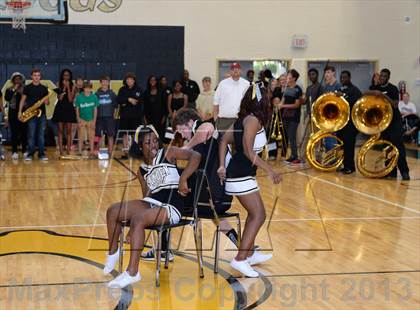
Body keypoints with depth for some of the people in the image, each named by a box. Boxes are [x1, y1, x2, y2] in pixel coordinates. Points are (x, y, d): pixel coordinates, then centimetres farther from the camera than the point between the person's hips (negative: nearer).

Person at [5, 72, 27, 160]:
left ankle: (25, 151, 8)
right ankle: (14, 152, 0)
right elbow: (7, 98, -9)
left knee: (24, 132, -1)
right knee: (14, 133, -2)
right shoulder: (9, 90, 8)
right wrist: (13, 90, -10)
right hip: (13, 114, 0)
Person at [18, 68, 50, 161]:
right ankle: (30, 154, 2)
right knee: (31, 135, -3)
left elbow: (47, 102, 14)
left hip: (42, 113, 2)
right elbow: (22, 100, 4)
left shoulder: (44, 88, 10)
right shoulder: (27, 88, 4)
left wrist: (47, 101, -10)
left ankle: (41, 154, 7)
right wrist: (20, 111, -5)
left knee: (41, 134, 3)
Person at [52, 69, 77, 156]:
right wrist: (64, 87, -9)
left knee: (69, 131, 0)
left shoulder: (72, 86, 3)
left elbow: (70, 99, -8)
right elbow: (59, 98, -6)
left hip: (69, 109, 0)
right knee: (60, 130, 0)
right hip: (60, 109, 1)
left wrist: (68, 87, -10)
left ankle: (68, 151, 2)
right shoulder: (59, 85, 5)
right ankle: (61, 151, -1)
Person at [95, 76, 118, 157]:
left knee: (110, 135, 0)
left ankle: (110, 152, 5)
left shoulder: (112, 93, 4)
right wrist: (95, 118, 1)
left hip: (110, 117, 0)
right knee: (98, 135, 2)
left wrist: (114, 115, -1)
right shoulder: (97, 94, 3)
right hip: (100, 117, 0)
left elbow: (115, 106, 7)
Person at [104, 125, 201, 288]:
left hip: (172, 207, -6)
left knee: (138, 218, -32)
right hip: (151, 203, 6)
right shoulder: (142, 170, 15)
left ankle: (132, 272, -30)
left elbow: (195, 156, -11)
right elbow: (147, 195, 15)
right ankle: (113, 251, 16)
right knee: (113, 211, -6)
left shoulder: (168, 153, 0)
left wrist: (183, 180, -21)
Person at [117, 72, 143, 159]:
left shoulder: (138, 89, 3)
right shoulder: (122, 89, 8)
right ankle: (125, 152, 7)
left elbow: (141, 101, -7)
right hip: (125, 115, 2)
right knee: (125, 134, 3)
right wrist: (128, 99, -18)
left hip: (136, 115, -2)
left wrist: (126, 104, -10)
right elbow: (118, 100, -3)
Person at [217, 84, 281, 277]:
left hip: (237, 173, 10)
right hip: (241, 176, -10)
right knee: (258, 216, -6)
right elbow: (248, 151, -22)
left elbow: (224, 140, 12)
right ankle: (240, 259, -9)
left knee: (254, 214, 21)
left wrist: (222, 166, 9)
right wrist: (270, 170, -20)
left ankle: (249, 254, 32)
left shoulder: (242, 119, 11)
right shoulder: (253, 120, -15)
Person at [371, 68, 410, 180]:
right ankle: (391, 171, 8)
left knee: (398, 145, -10)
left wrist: (386, 97, -26)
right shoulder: (376, 89, 7)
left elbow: (395, 105, -16)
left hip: (395, 121, -5)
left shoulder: (393, 89, -7)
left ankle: (404, 171, -10)